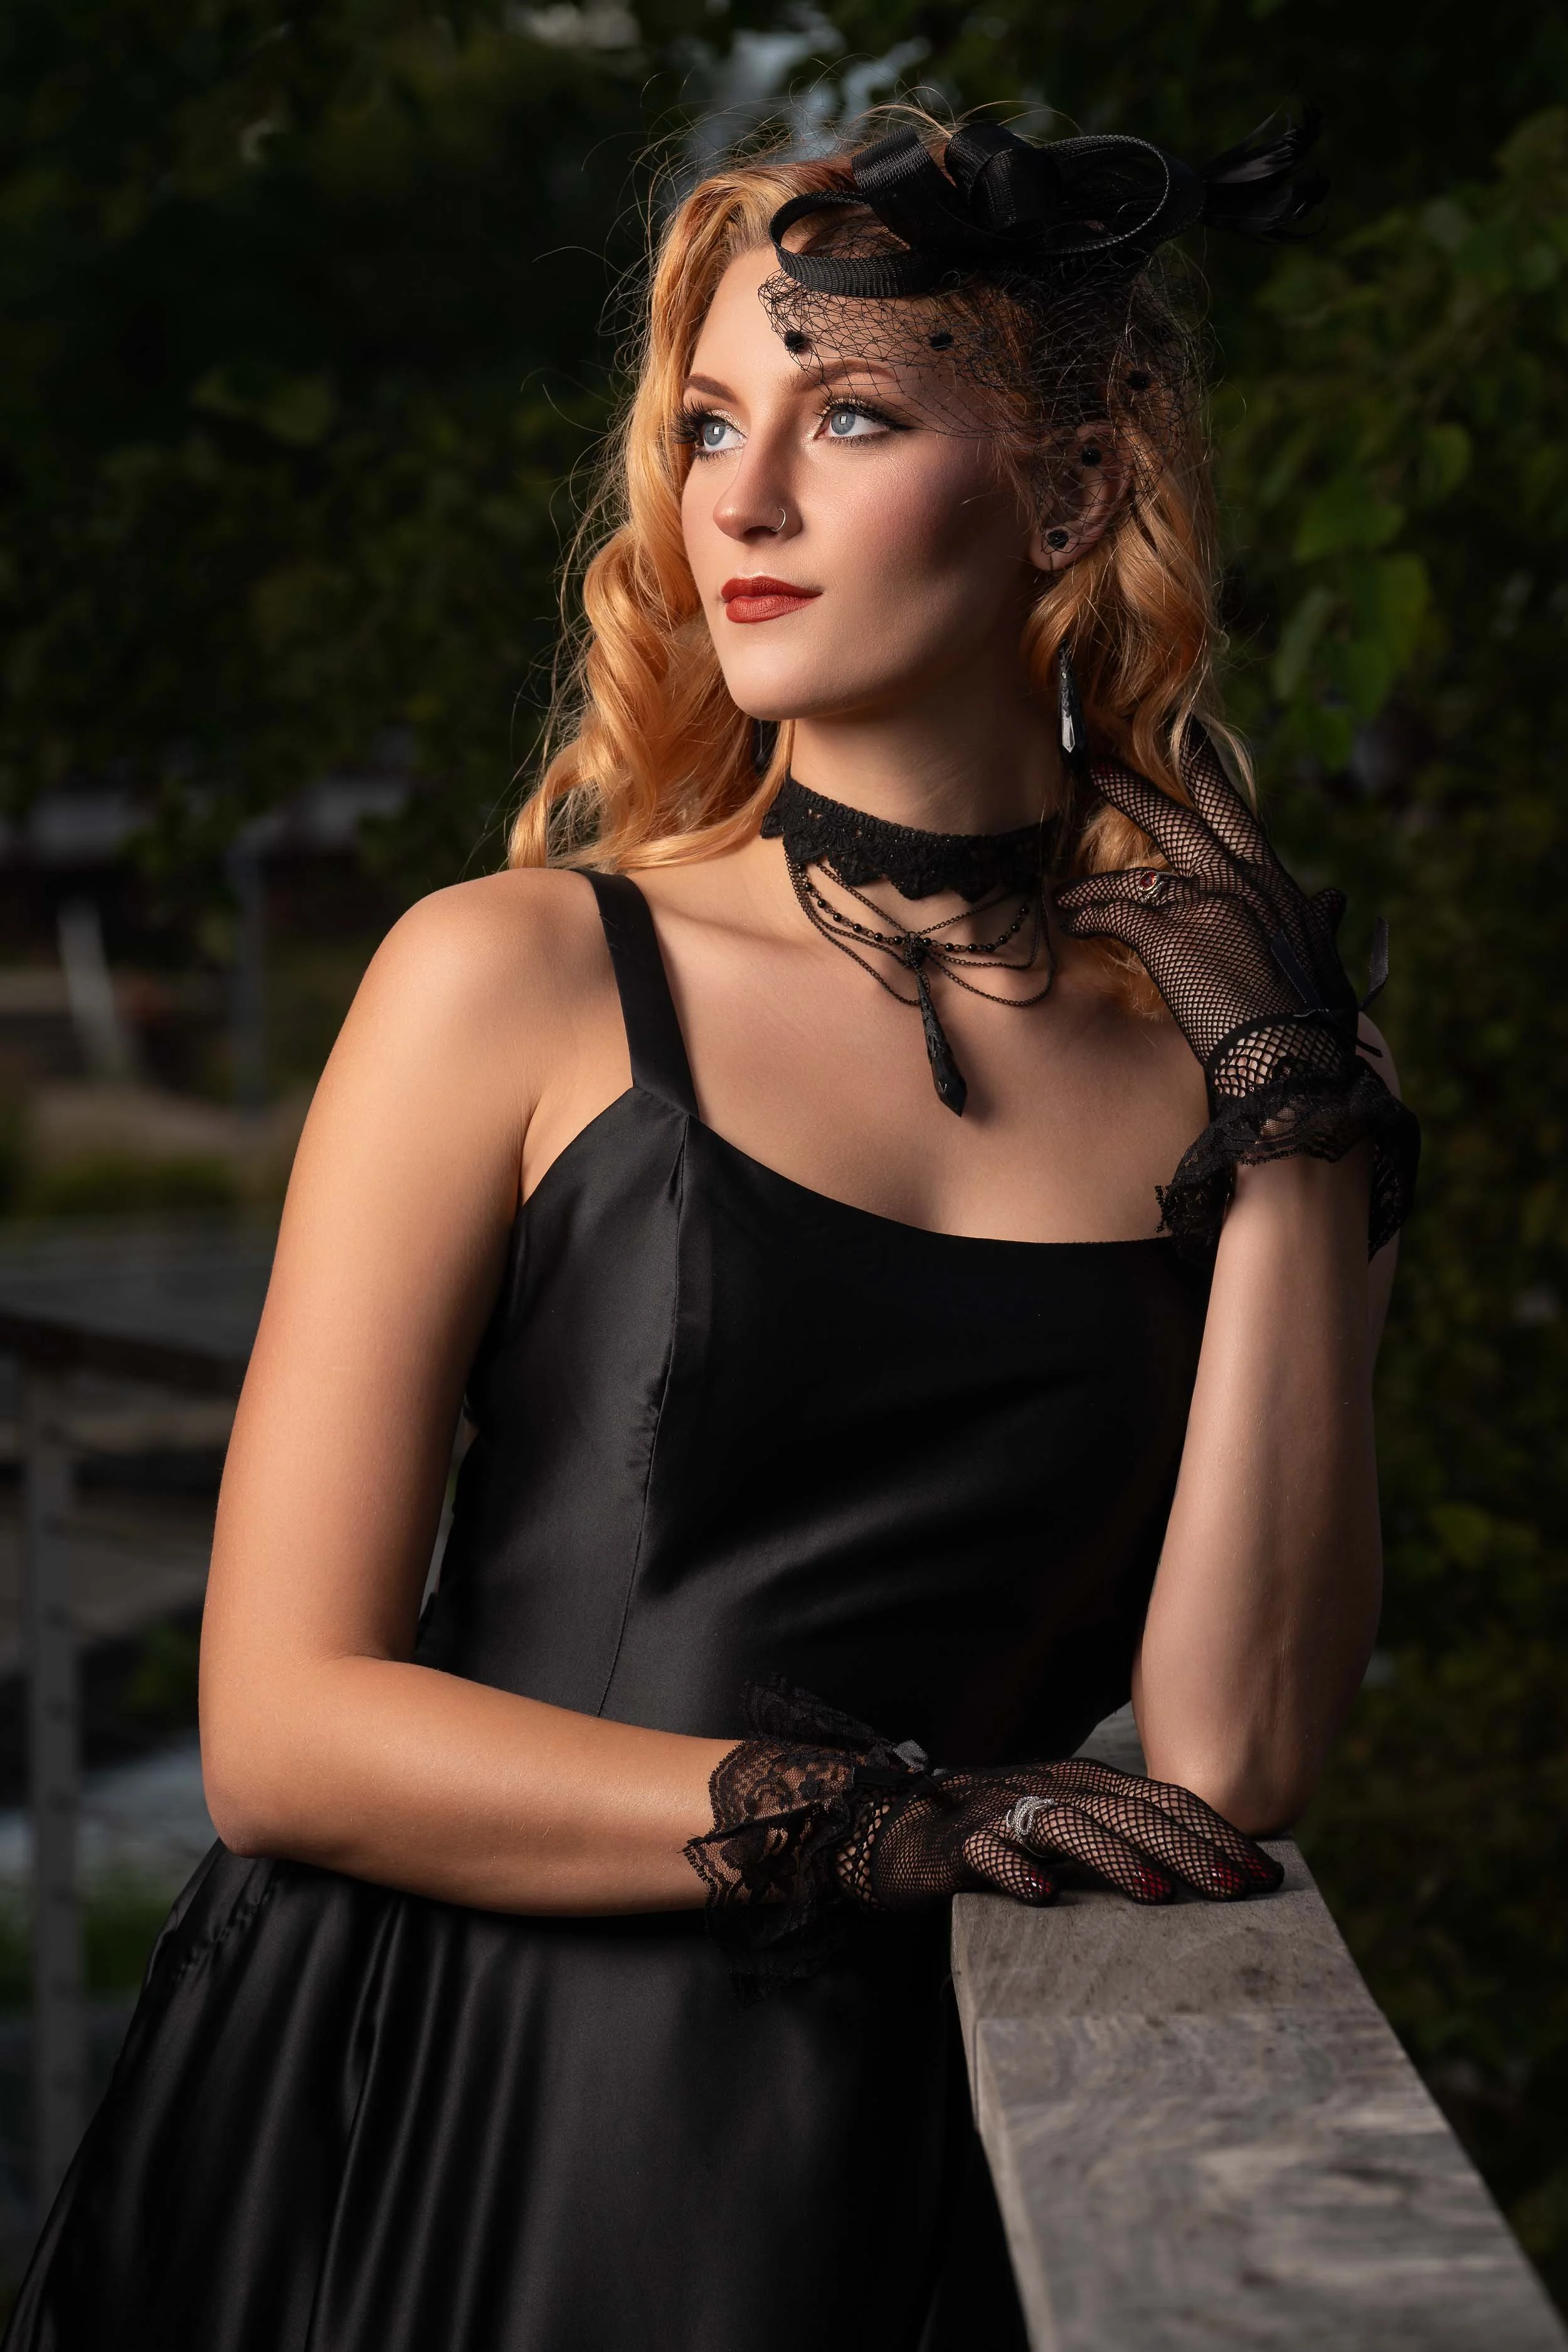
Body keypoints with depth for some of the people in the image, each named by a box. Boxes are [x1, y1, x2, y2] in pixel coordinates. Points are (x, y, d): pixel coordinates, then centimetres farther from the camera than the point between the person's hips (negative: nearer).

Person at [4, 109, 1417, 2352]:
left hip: (892, 2154, 1)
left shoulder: (1225, 1054, 5)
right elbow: (283, 1727, -3)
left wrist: (1292, 1118, -6)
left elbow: (1232, 1762, -6)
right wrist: (861, 1826, -10)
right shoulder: (517, 979, 0)